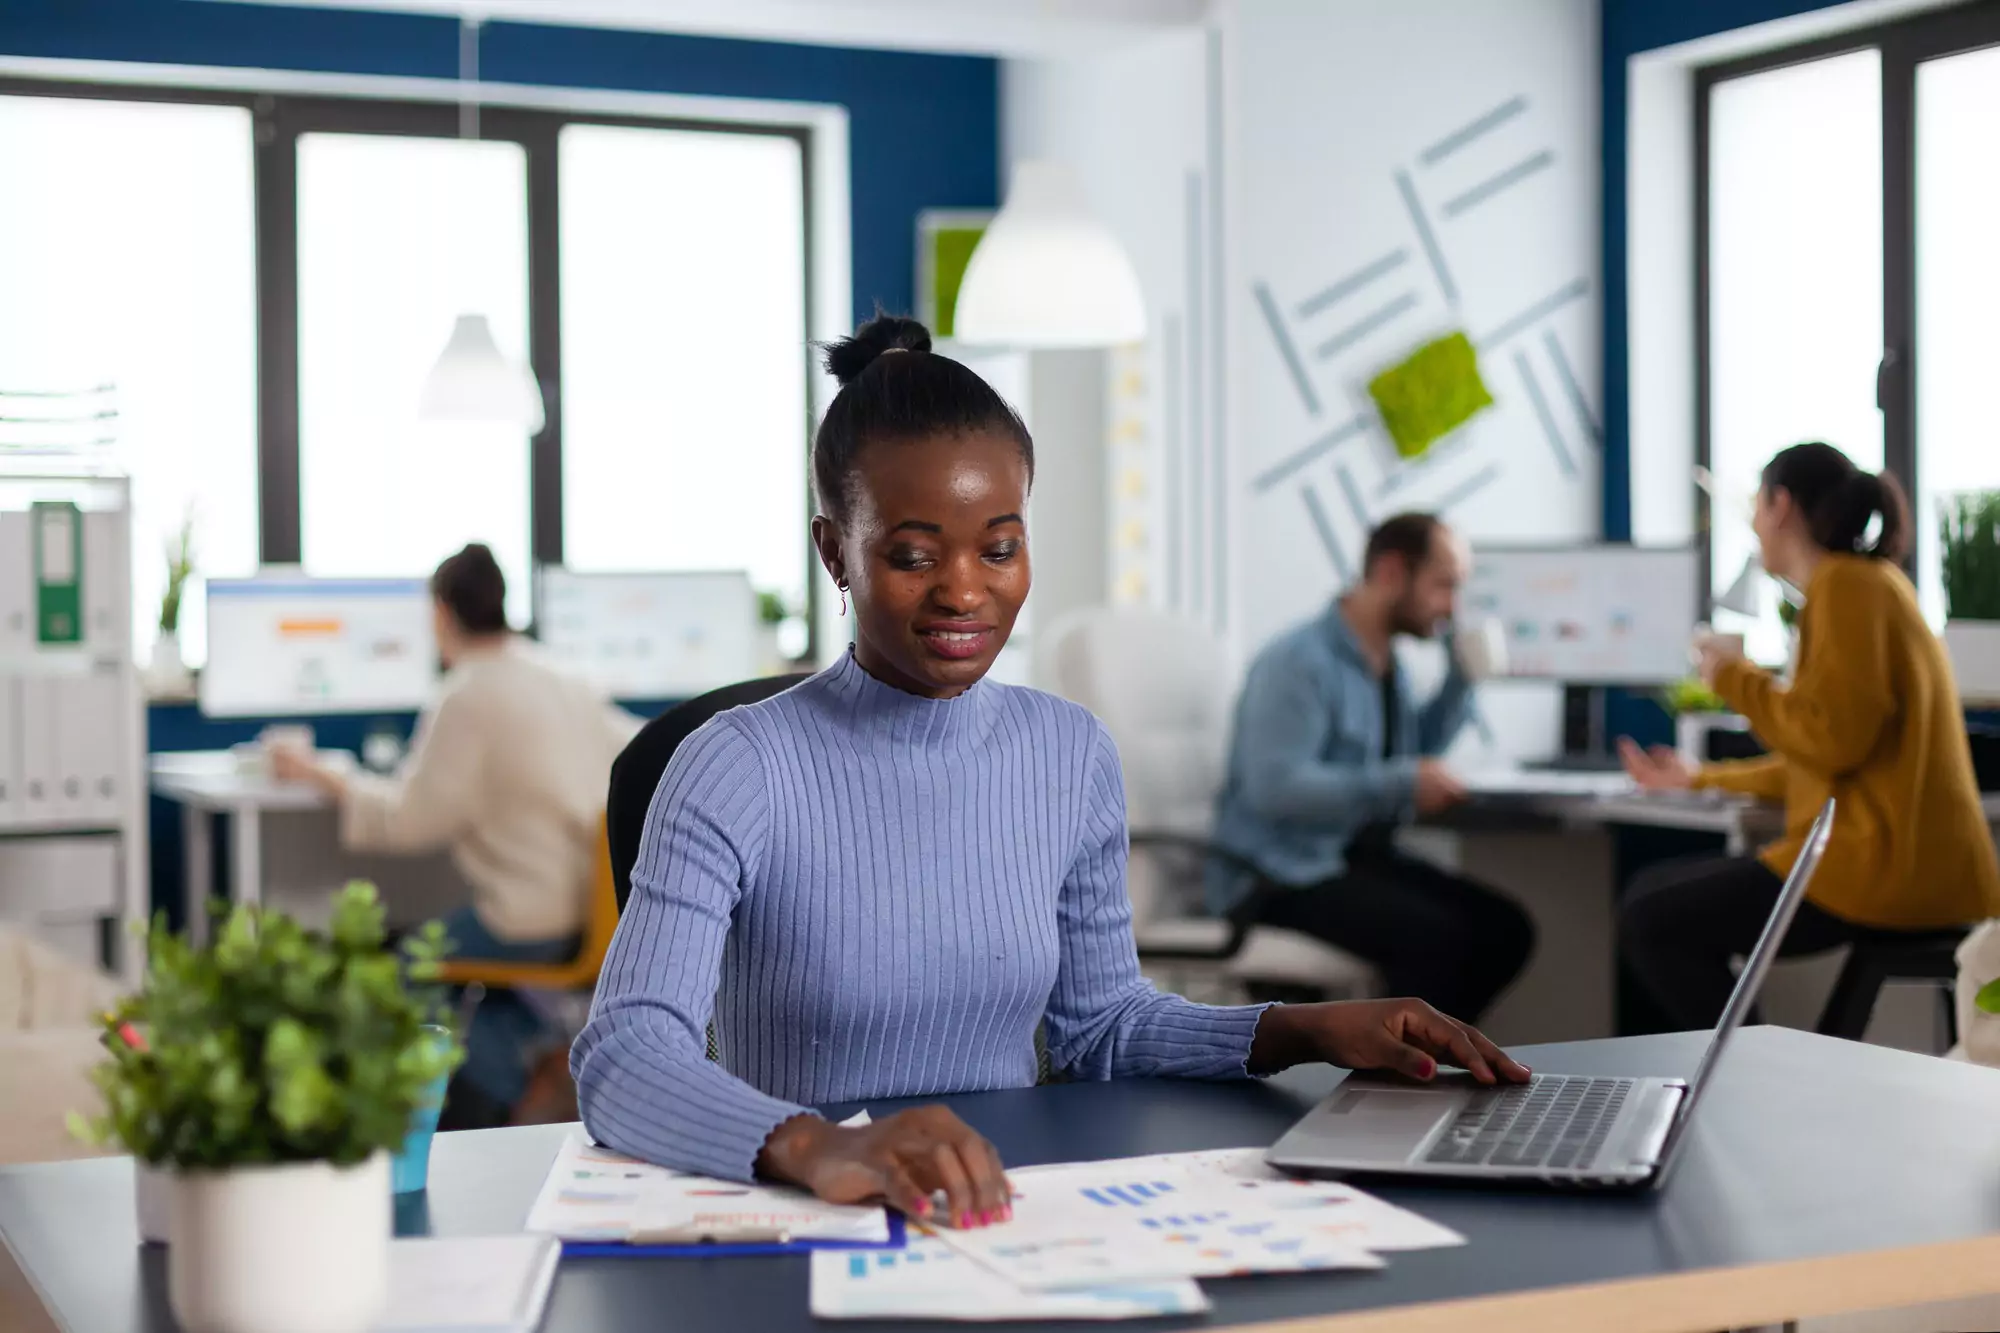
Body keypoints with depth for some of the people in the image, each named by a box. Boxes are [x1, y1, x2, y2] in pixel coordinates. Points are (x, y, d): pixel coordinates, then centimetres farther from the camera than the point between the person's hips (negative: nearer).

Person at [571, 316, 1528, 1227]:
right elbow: (622, 1057, -24)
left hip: (1011, 1214, 3)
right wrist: (817, 1147, -43)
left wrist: (1307, 1032, 1)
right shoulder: (740, 771, -12)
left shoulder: (1073, 756, 5)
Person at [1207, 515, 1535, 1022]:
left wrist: (1462, 679, 11)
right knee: (1435, 937, -28)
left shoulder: (1385, 661, 11)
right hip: (1285, 874, -9)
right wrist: (1402, 783, -26)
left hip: (1363, 856, 9)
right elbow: (1276, 786, -29)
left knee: (1504, 928, -6)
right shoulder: (1300, 662, -18)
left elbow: (1416, 749, 26)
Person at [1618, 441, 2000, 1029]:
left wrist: (1735, 678, -5)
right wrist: (1699, 779, 34)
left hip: (1886, 867, -10)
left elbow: (1834, 738, -21)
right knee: (1657, 891, 17)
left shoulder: (1847, 585, -11)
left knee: (1650, 919, -5)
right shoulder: (1867, 583, 20)